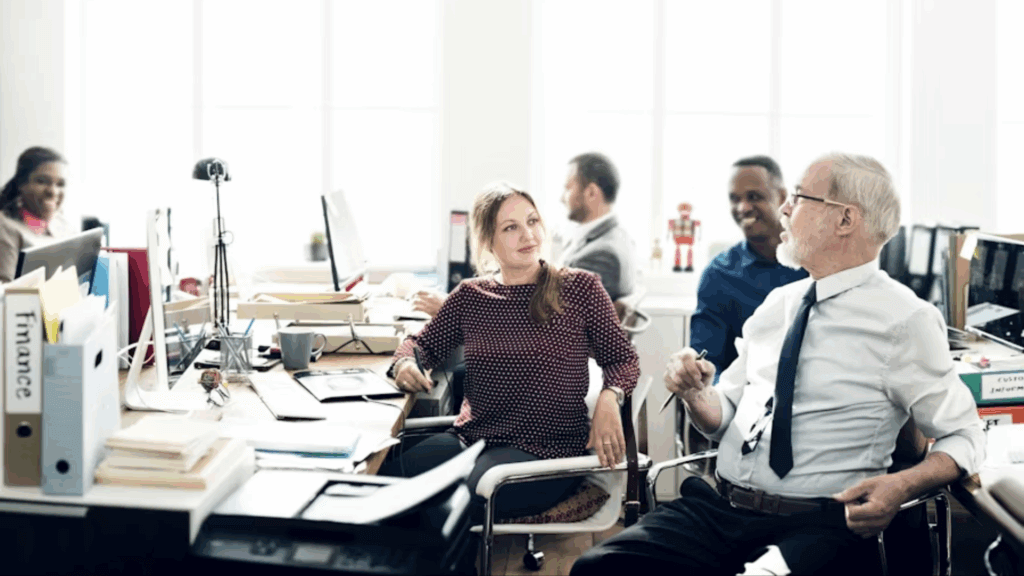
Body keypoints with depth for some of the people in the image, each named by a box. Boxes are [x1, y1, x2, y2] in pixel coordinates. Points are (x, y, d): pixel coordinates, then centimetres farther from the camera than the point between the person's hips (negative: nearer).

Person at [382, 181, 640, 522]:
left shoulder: (580, 288, 4)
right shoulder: (470, 296, 12)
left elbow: (623, 359, 5)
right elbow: (421, 344, 21)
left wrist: (609, 399, -16)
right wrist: (405, 365, -3)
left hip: (548, 450, -3)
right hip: (470, 439, 4)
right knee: (382, 474, -24)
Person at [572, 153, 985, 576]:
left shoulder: (904, 319, -3)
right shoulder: (777, 303, 15)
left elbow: (964, 438, 0)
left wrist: (901, 486, -18)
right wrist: (694, 394, -2)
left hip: (817, 526, -5)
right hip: (717, 507, 5)